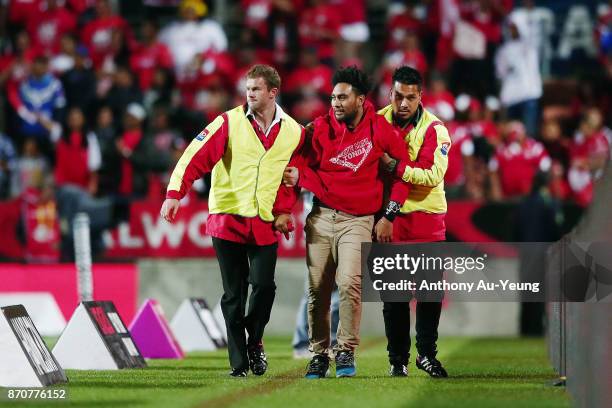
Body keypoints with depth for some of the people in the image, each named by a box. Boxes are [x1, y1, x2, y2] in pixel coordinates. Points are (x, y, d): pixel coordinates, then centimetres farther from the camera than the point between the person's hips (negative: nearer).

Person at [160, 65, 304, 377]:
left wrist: (284, 211, 2)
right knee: (233, 294, 1)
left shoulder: (293, 131, 6)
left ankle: (254, 342, 17)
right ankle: (239, 363, 7)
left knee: (264, 286, -10)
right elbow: (197, 157, -9)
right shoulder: (230, 122, -2)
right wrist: (175, 193, -19)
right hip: (227, 219, -1)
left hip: (266, 223, 1)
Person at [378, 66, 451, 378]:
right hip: (390, 216, 2)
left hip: (426, 216, -2)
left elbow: (433, 175, -19)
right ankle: (397, 359, 11)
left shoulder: (434, 129, -8)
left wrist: (396, 167, -26)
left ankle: (426, 354, 13)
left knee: (430, 291, 0)